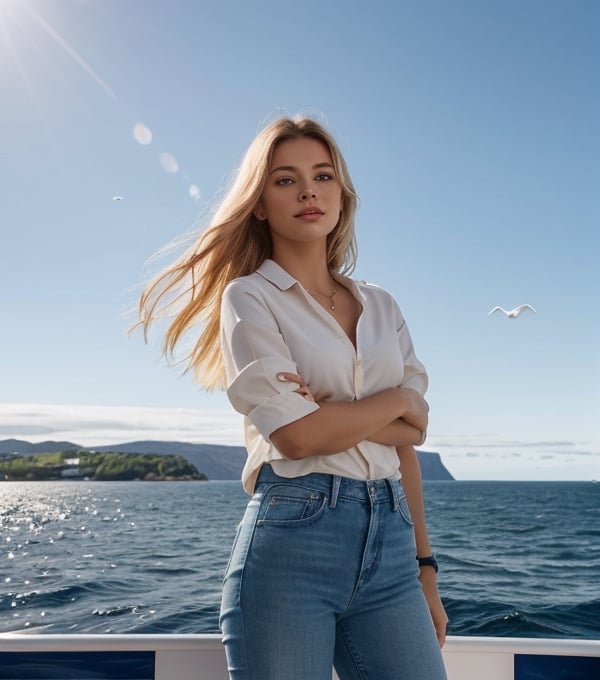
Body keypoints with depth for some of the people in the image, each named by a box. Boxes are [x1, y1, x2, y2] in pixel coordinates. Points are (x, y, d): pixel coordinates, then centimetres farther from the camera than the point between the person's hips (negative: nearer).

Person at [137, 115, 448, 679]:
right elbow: (296, 434, -13)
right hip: (291, 540, -4)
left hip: (390, 546, 5)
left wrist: (425, 569, 11)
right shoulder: (250, 297, 0)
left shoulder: (382, 308, 14)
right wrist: (397, 402, 1)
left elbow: (404, 446, 13)